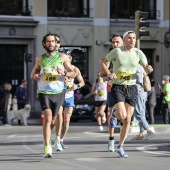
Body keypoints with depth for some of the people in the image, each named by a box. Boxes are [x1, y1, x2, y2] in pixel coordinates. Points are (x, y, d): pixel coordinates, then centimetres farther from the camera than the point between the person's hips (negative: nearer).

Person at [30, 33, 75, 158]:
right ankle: (47, 148, -22)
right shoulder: (40, 59, 6)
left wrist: (64, 73, -16)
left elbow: (73, 73, 5)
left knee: (52, 120, 11)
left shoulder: (62, 57, 4)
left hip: (58, 92, 1)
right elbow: (34, 71, 20)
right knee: (48, 118, -18)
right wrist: (34, 75, -4)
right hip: (44, 92, -1)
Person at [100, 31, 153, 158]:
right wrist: (109, 73, -11)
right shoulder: (117, 51, -6)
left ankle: (120, 147, 15)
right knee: (122, 116, -20)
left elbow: (147, 68, -1)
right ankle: (114, 114, 19)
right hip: (118, 88, -3)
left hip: (132, 88, 3)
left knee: (127, 120, 2)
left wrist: (149, 69, -26)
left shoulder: (138, 53, 0)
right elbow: (103, 61, 5)